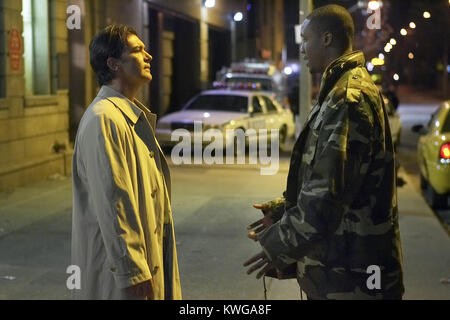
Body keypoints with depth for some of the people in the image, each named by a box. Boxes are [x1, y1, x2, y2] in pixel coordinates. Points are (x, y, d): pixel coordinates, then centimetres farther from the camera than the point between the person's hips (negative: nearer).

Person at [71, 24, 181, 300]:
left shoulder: (134, 114, 13)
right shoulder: (104, 119, -20)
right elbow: (112, 203, -24)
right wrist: (133, 271, -23)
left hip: (148, 250, 9)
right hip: (119, 264, -9)